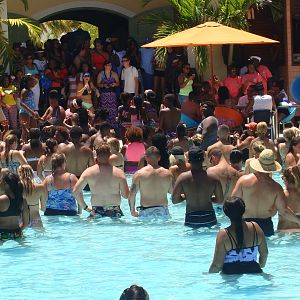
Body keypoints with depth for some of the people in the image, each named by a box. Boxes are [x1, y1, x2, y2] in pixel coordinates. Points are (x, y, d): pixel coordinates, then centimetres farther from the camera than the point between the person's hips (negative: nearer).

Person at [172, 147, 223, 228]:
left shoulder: (183, 178, -6)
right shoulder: (212, 177, -3)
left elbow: (174, 200, -2)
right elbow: (220, 200, 3)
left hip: (191, 220, -1)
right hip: (209, 218, 1)